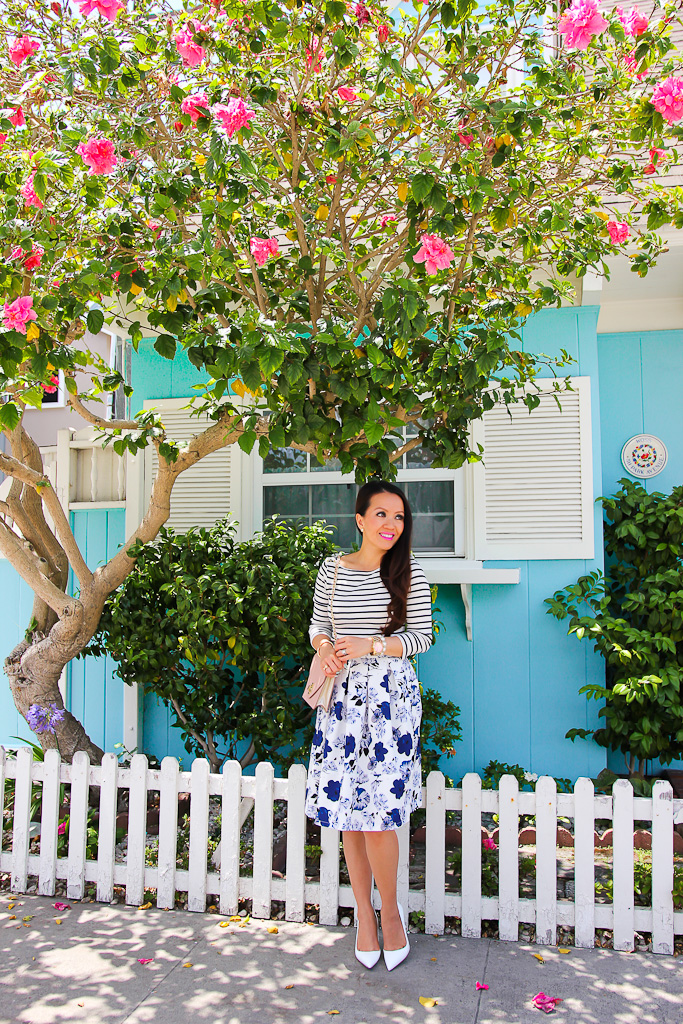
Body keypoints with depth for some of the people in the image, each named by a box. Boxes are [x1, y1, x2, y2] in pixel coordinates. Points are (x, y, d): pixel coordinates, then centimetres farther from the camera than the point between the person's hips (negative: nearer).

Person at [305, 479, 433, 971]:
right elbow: (318, 625, 13)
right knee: (348, 812, 8)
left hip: (390, 696, -2)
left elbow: (422, 637, -1)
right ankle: (364, 915, 27)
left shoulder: (409, 574, -1)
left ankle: (391, 909, 22)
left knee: (378, 814, -5)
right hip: (343, 696, 3)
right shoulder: (332, 569, 5)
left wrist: (371, 644, -14)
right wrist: (326, 648, -8)